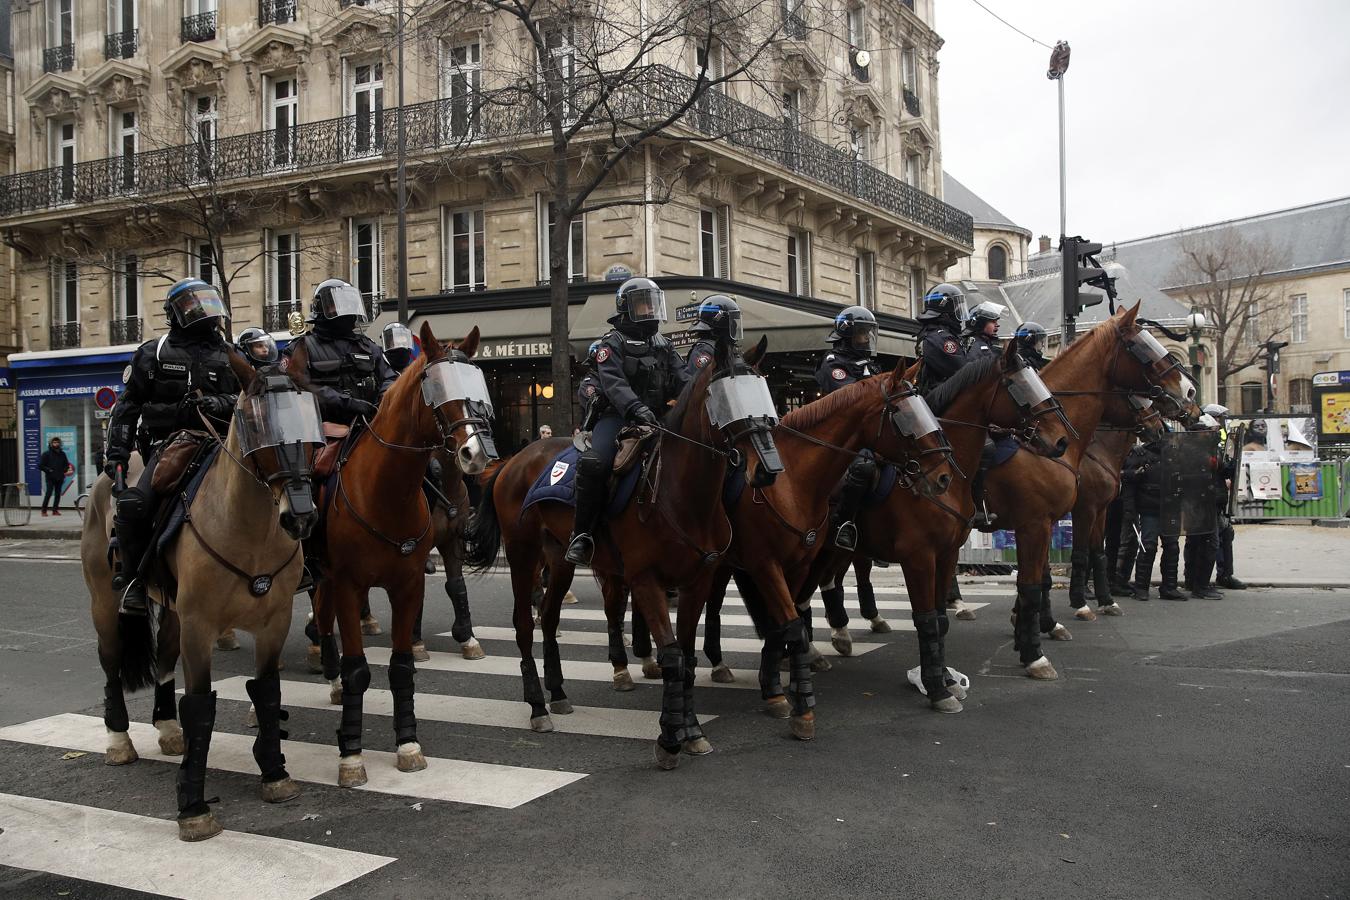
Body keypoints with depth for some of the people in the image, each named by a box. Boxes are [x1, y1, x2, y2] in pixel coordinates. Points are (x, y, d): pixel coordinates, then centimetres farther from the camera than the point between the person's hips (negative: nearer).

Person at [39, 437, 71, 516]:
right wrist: (48, 470, -10)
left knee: (58, 493, 4)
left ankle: (55, 510, 10)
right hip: (50, 478, -4)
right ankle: (44, 510, -3)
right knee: (49, 493, -10)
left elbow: (66, 464, 24)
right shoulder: (46, 454, 1)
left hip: (59, 478, 4)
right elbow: (40, 465, -1)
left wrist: (64, 471, 5)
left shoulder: (62, 454, 13)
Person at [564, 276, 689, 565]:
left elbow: (683, 381, 9)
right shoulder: (613, 344, 2)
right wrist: (636, 409, -34)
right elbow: (614, 383, -15)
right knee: (594, 463, -31)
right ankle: (582, 533, -21)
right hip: (617, 417, -6)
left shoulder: (664, 347, 21)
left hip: (656, 419, 6)